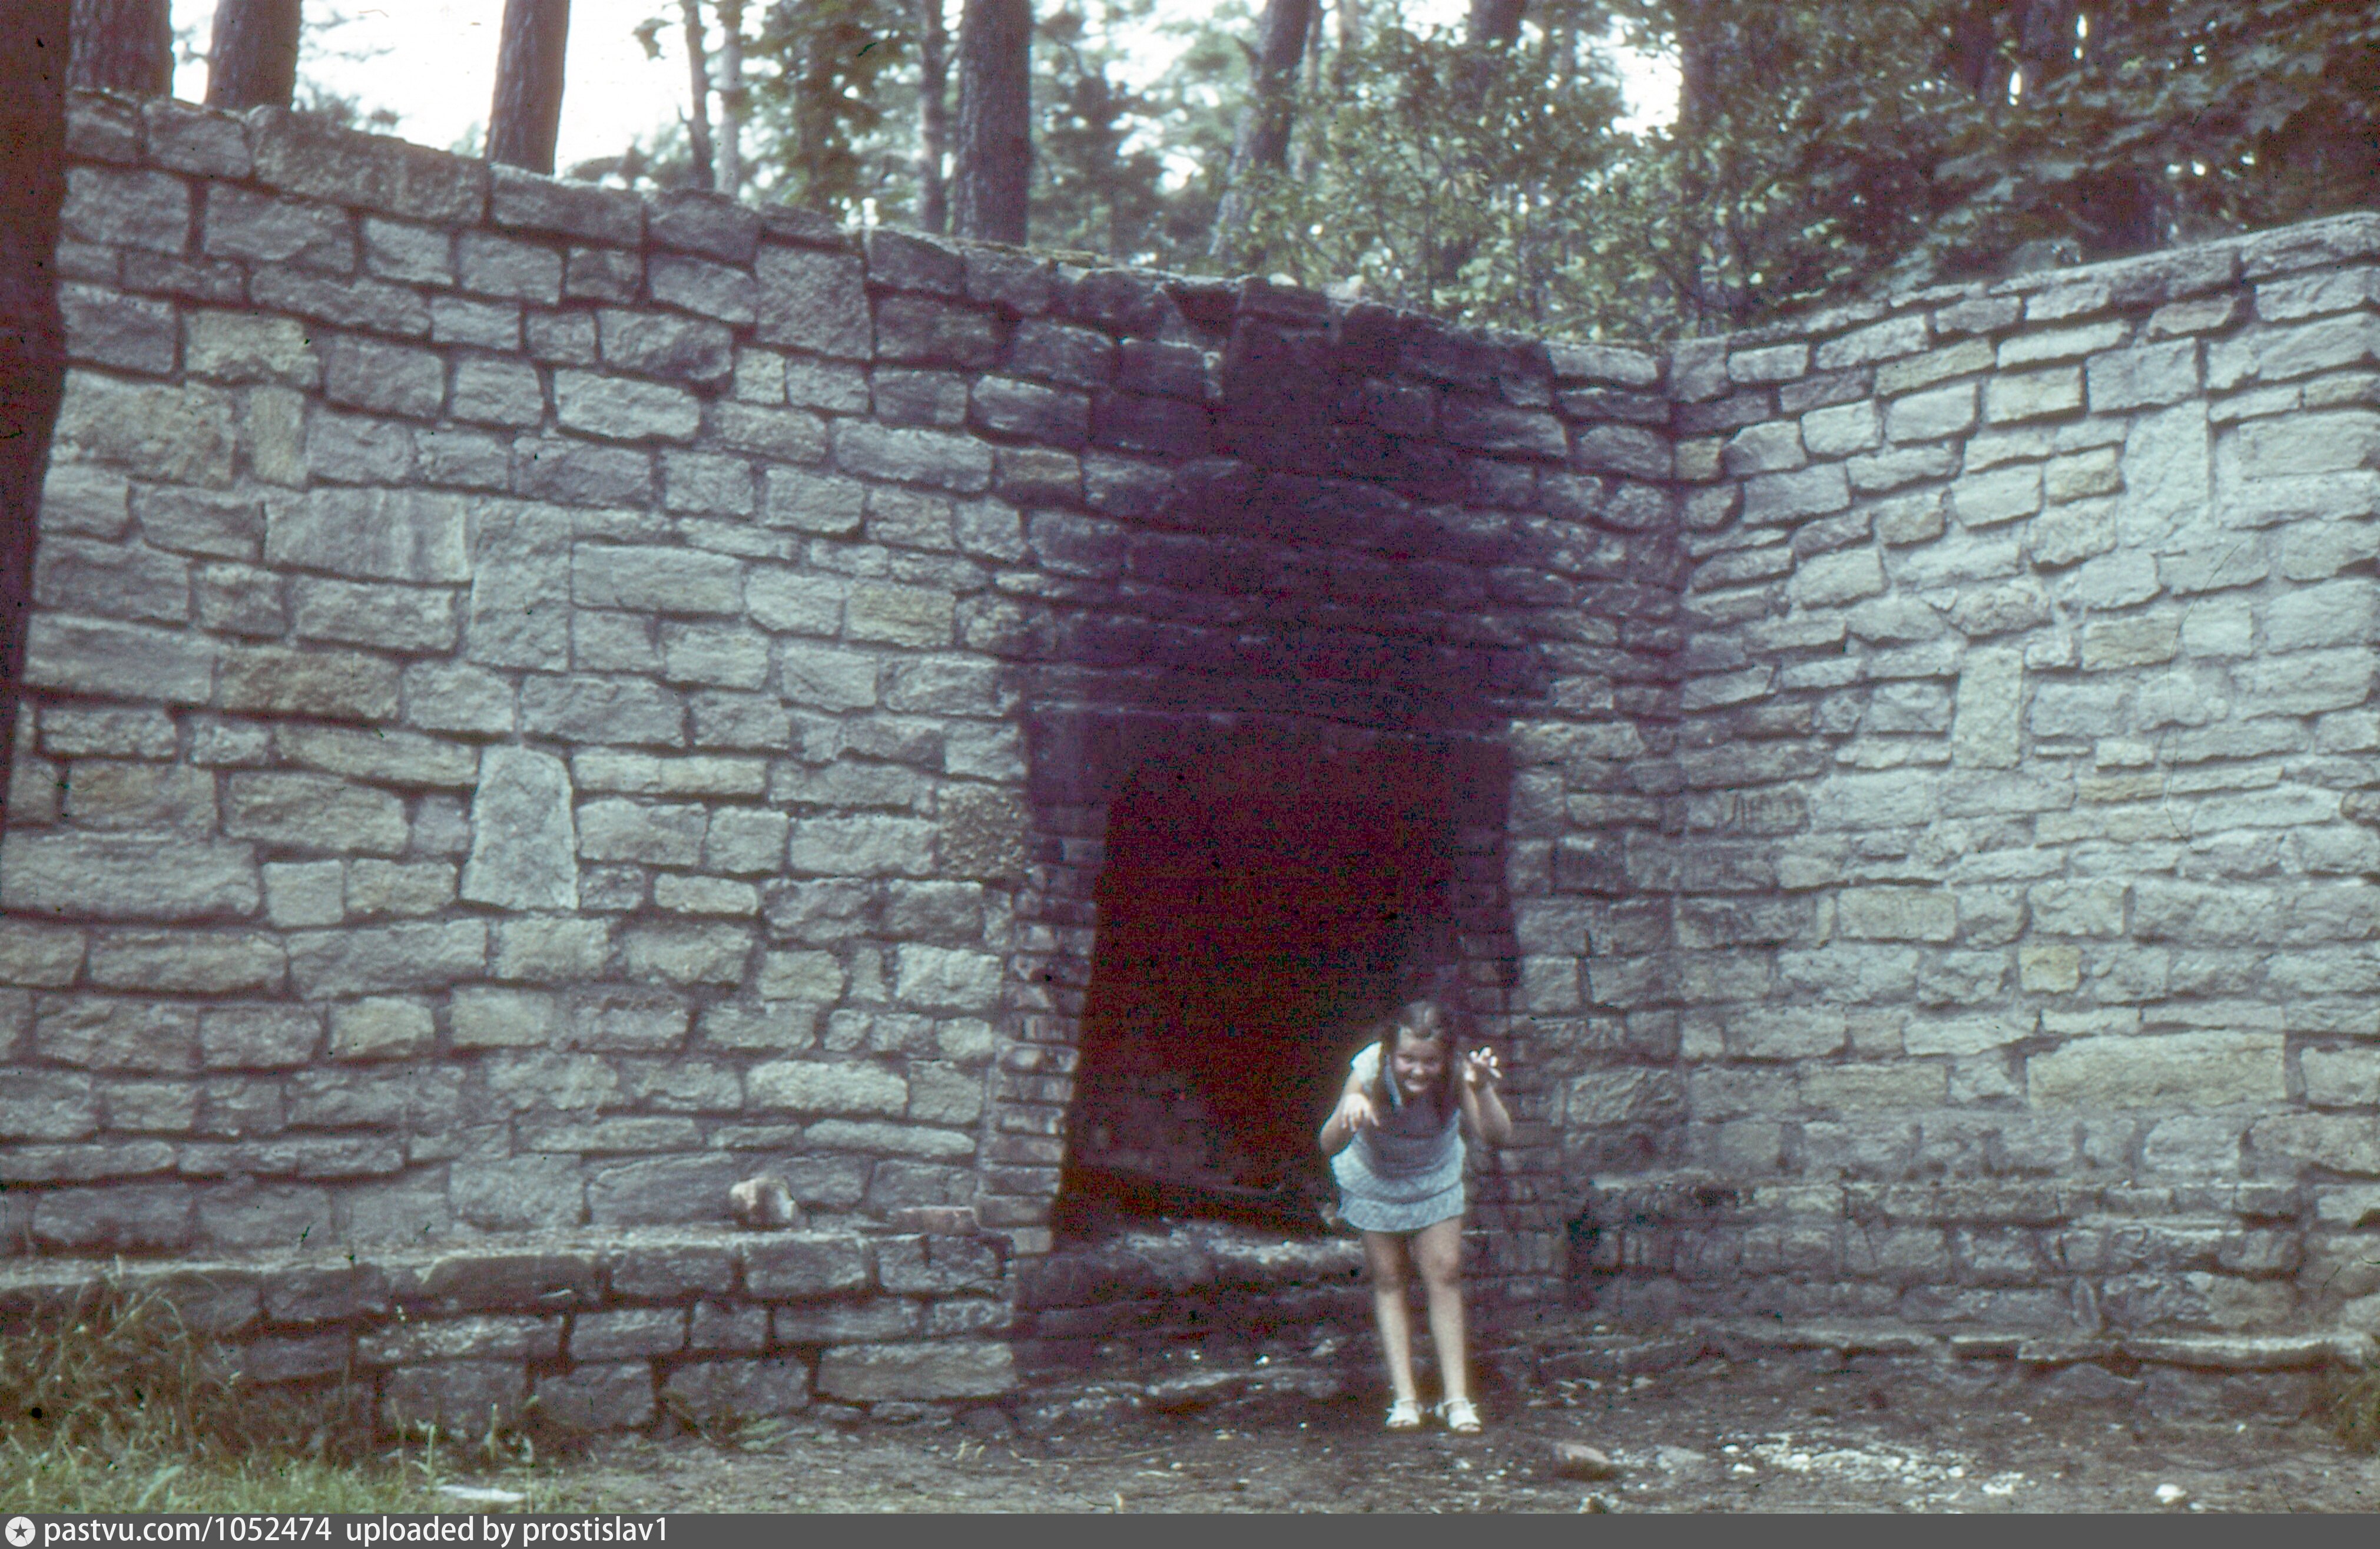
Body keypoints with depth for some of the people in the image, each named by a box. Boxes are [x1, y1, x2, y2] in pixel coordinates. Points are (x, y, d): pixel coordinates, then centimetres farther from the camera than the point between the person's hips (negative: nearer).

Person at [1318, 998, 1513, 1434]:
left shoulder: (1457, 1071, -33)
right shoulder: (1369, 1071, -36)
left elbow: (1497, 1136, -41)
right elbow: (1329, 1146, -40)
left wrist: (1482, 1091, -60)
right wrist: (1349, 1112, -62)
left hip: (1436, 1179, 1)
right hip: (1373, 1179, -1)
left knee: (1445, 1273, -4)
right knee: (1388, 1279, 3)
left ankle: (1457, 1396, 2)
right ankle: (1404, 1398, 8)